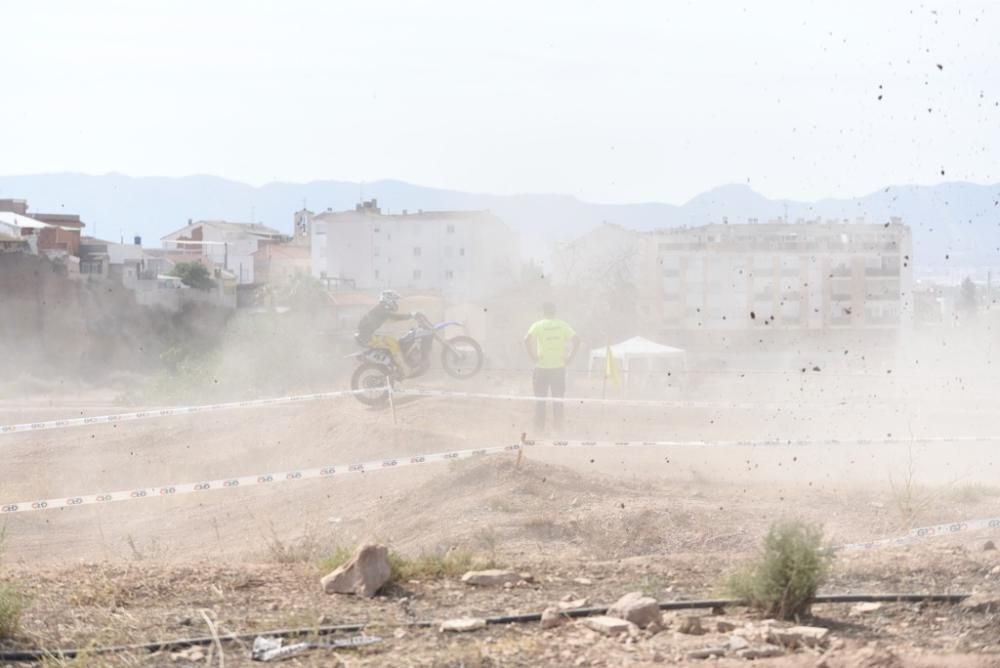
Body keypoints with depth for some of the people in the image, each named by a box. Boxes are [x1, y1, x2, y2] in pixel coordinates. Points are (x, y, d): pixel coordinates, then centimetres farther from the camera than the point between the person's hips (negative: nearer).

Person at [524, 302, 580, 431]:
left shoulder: (538, 326, -3)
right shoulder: (562, 325, 3)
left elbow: (527, 340, -18)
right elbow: (576, 340, -5)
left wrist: (533, 357, -11)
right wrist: (570, 358, -2)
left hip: (542, 367, -2)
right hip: (559, 366, 2)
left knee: (540, 398, 7)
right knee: (558, 398, 9)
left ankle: (539, 425, 8)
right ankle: (558, 424, 9)